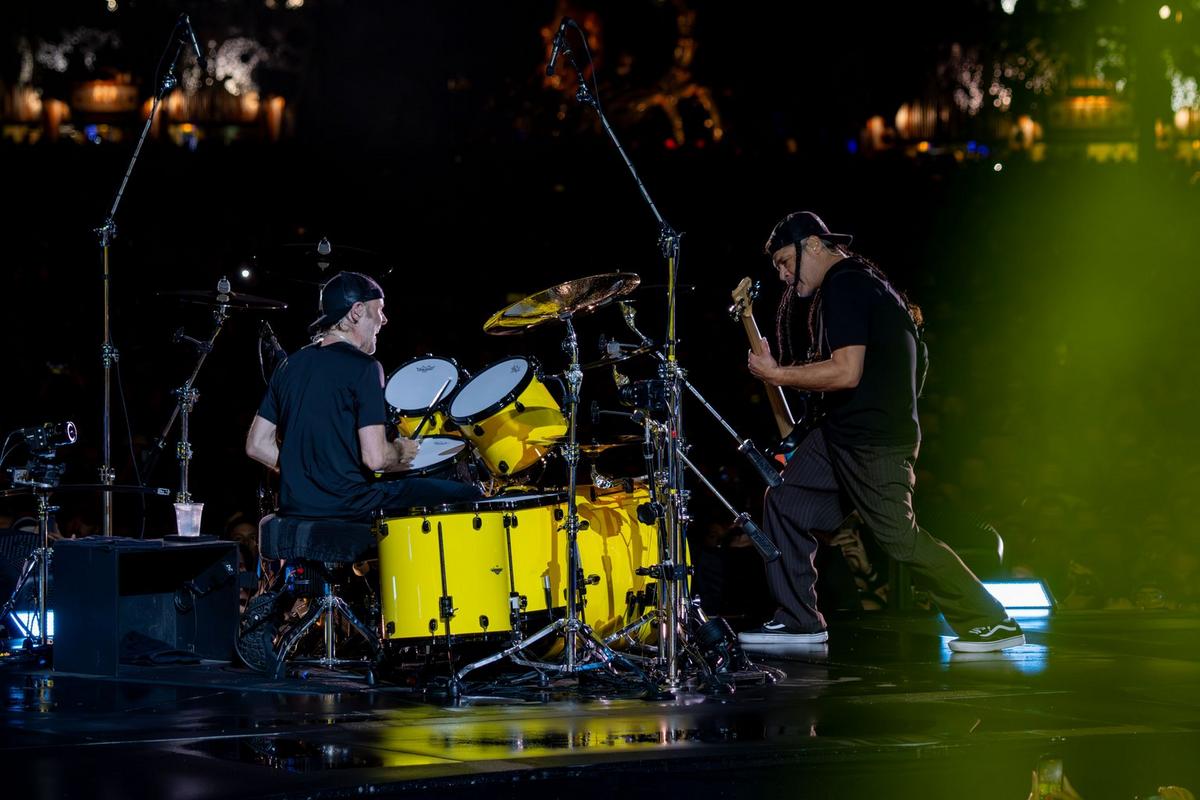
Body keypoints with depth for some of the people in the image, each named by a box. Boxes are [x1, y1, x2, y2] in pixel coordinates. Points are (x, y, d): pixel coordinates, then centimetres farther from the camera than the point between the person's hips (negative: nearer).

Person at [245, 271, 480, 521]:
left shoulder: (289, 366, 11)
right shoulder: (362, 367, -11)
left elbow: (256, 445, 11)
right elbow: (375, 458, -18)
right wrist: (401, 451, 3)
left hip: (294, 508, 8)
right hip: (347, 506, -8)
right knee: (467, 496, 1)